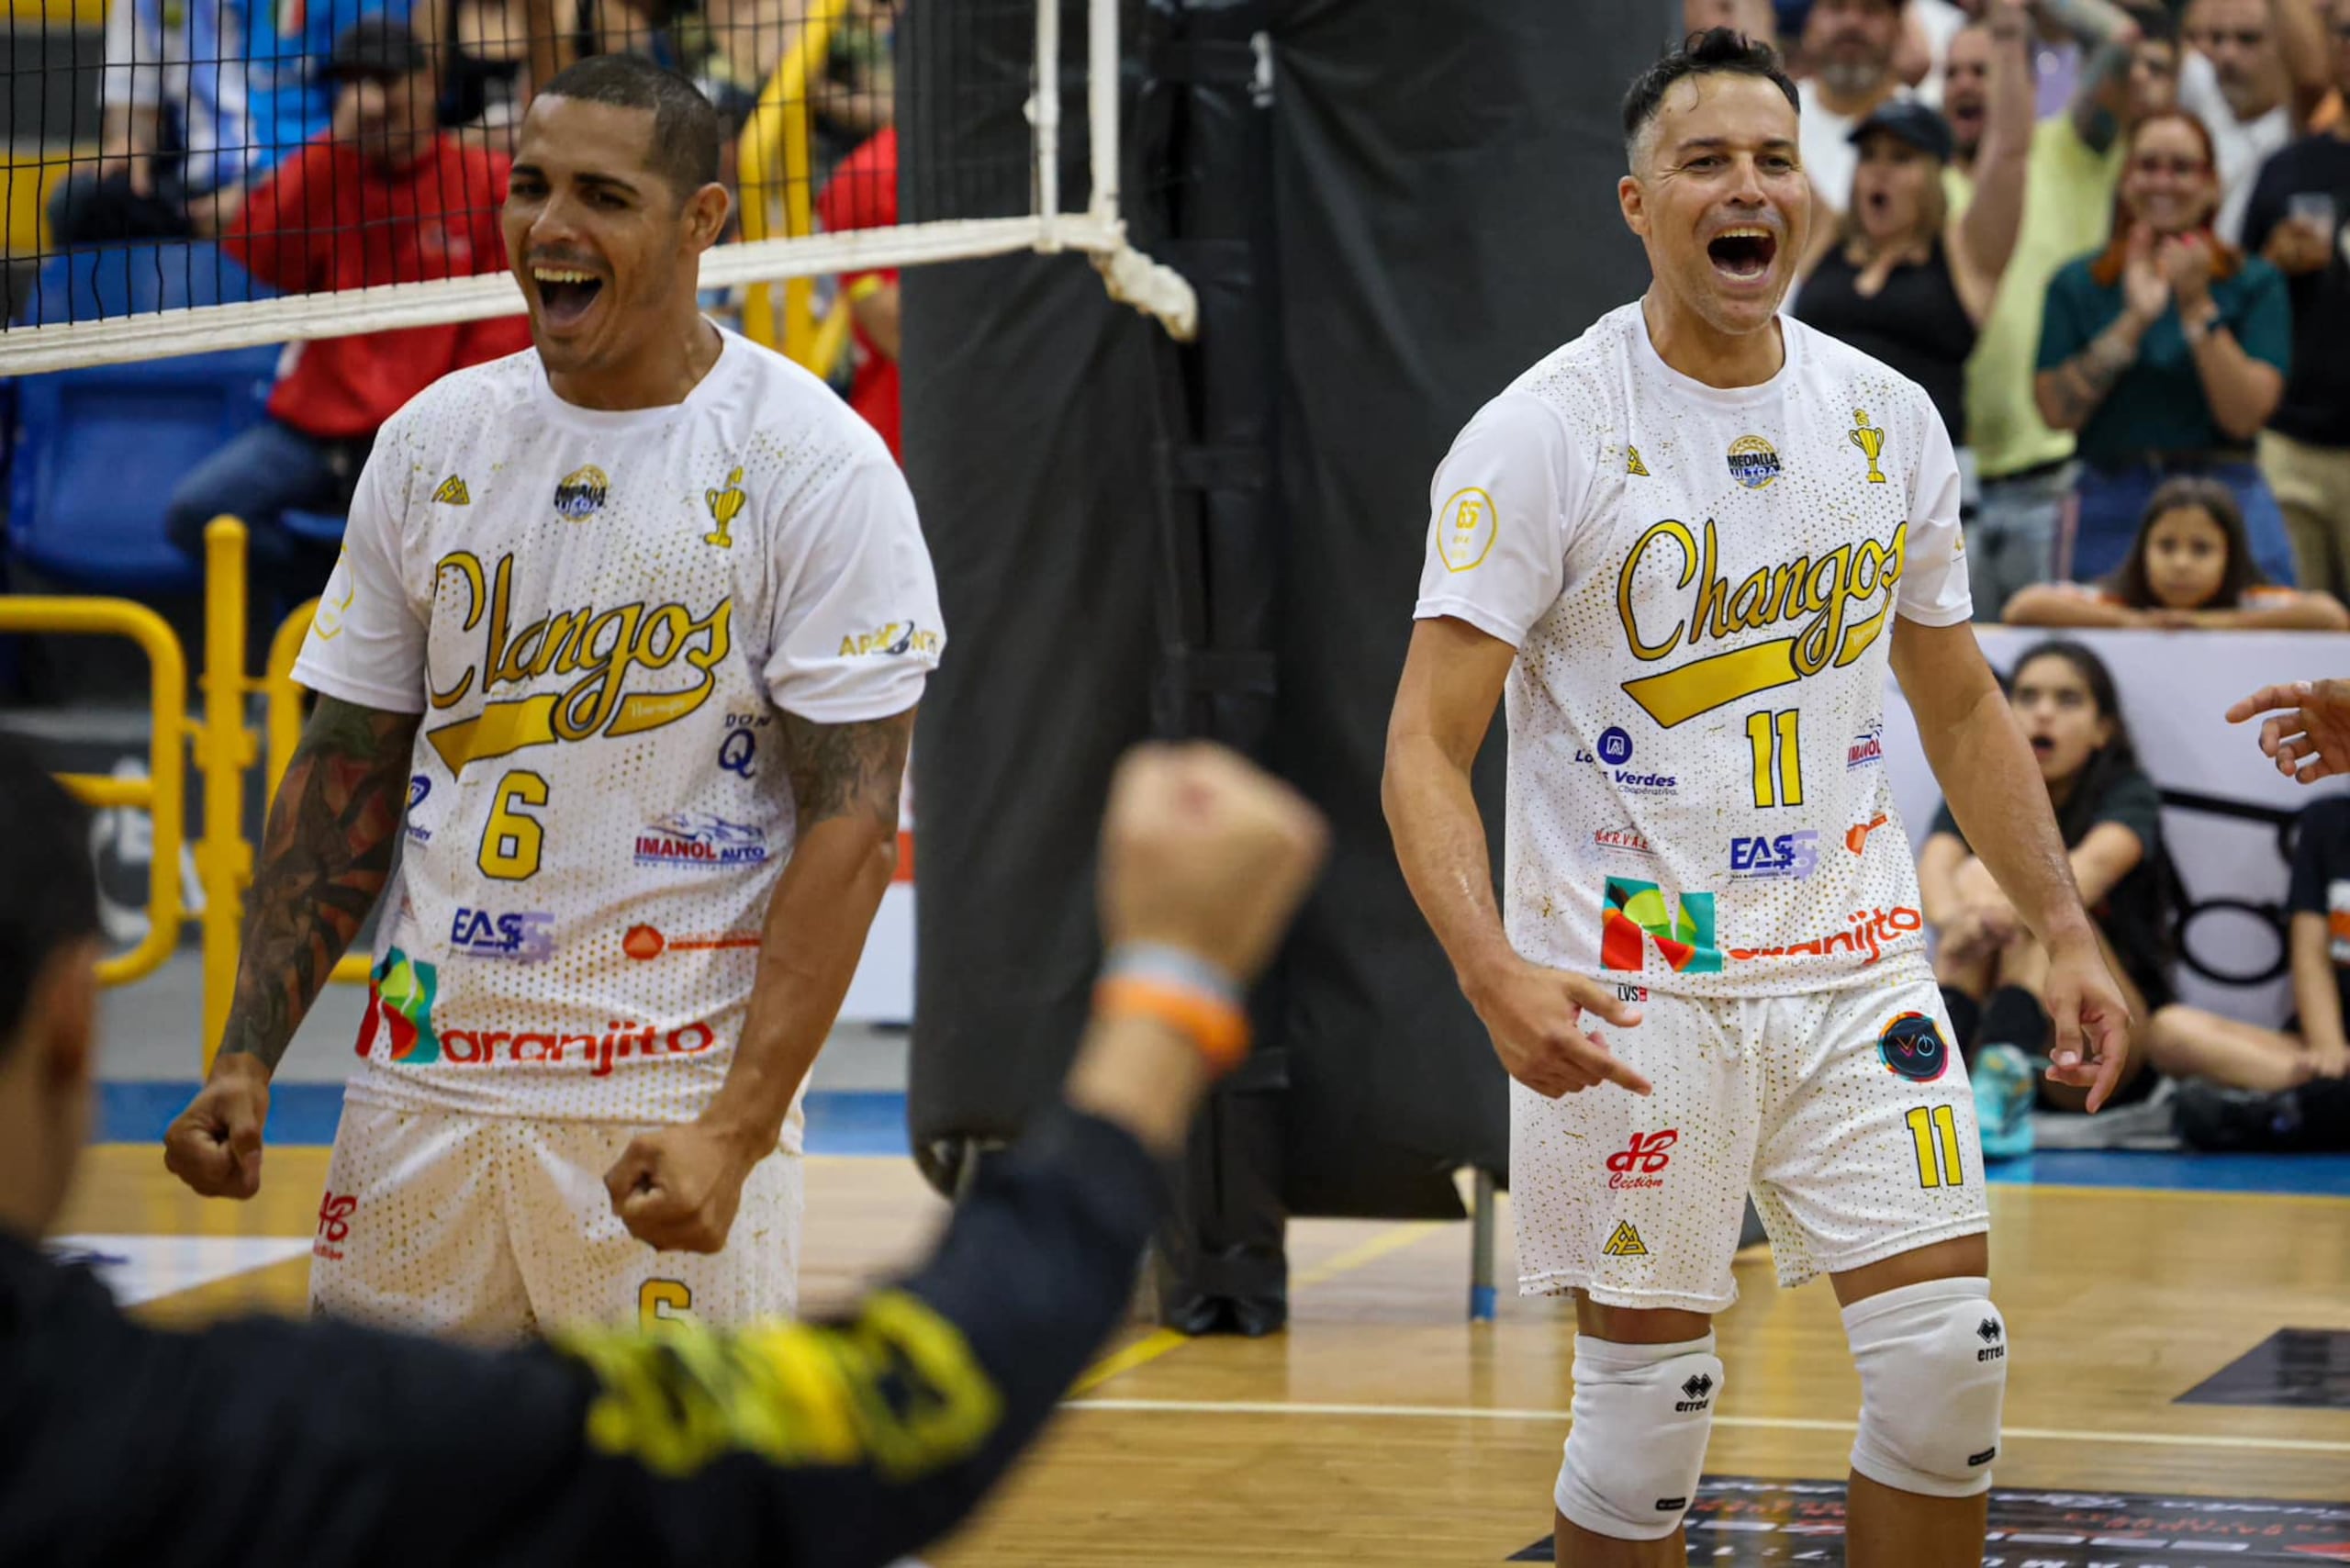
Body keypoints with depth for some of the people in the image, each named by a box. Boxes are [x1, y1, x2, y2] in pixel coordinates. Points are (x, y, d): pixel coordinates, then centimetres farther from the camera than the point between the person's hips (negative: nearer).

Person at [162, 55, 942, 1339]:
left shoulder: (816, 465, -6)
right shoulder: (433, 441, 8)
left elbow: (851, 824, -11)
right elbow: (344, 778, 13)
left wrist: (739, 1125, -21)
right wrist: (245, 1060, 3)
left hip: (676, 1104, -4)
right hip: (425, 1078, 4)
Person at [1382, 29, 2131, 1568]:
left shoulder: (1890, 421, 5)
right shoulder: (1545, 434, -11)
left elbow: (1961, 704, 18)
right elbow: (1427, 747, -14)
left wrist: (2065, 931, 9)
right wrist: (1492, 969, -29)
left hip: (1853, 961, 4)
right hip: (1633, 981, -4)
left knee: (1949, 1356, -2)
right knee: (1650, 1391, -1)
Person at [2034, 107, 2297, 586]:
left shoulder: (2255, 284, 5)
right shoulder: (2078, 285, 10)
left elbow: (2246, 415, -6)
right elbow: (2056, 411, -3)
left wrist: (2197, 307, -11)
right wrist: (2134, 321, -10)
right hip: (2111, 507, 1)